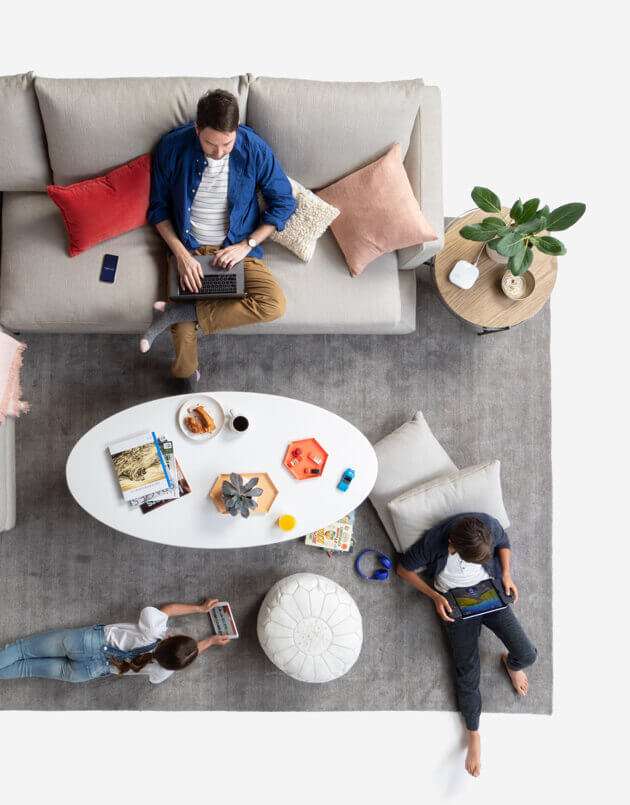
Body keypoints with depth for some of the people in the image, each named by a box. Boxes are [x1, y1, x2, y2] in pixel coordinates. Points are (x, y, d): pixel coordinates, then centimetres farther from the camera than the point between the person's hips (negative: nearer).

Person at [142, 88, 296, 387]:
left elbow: (284, 203, -2)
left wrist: (246, 245, -13)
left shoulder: (255, 149, -12)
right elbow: (159, 208, -1)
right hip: (188, 248, -1)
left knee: (274, 305, -29)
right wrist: (181, 253, -17)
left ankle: (174, 312, -20)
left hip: (237, 248, 1)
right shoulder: (173, 147, -11)